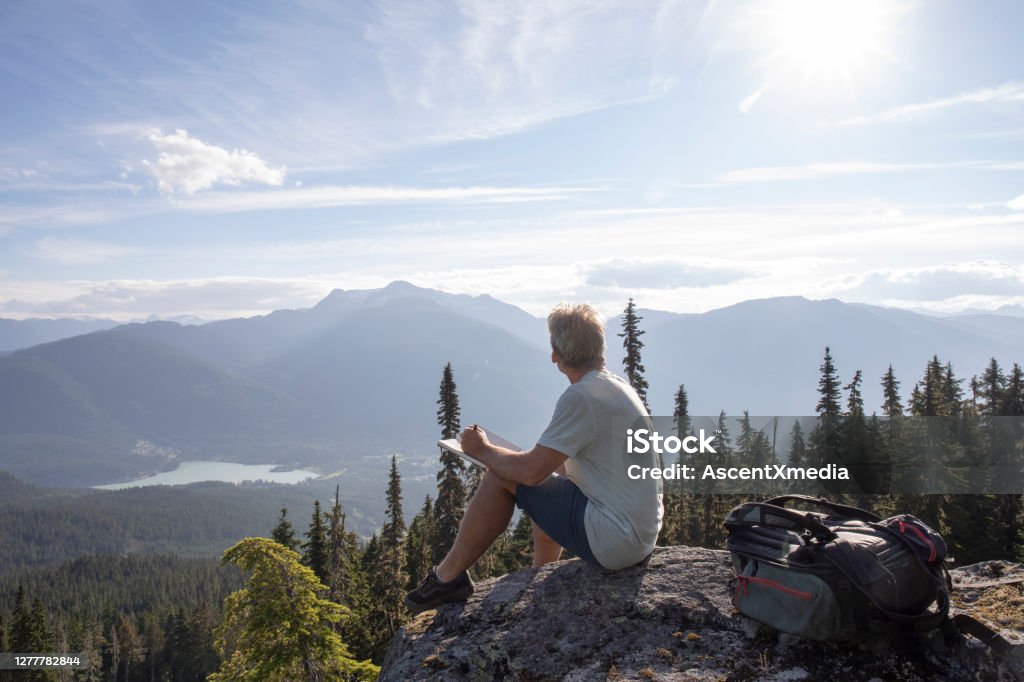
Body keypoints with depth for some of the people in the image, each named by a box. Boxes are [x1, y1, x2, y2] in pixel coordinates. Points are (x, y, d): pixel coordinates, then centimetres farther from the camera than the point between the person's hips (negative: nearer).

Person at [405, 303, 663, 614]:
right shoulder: (620, 386, 9)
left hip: (612, 541, -9)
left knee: (501, 476, -4)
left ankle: (449, 577, 11)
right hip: (642, 534, 9)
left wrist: (482, 450, -2)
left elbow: (531, 471, -19)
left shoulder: (580, 397, -20)